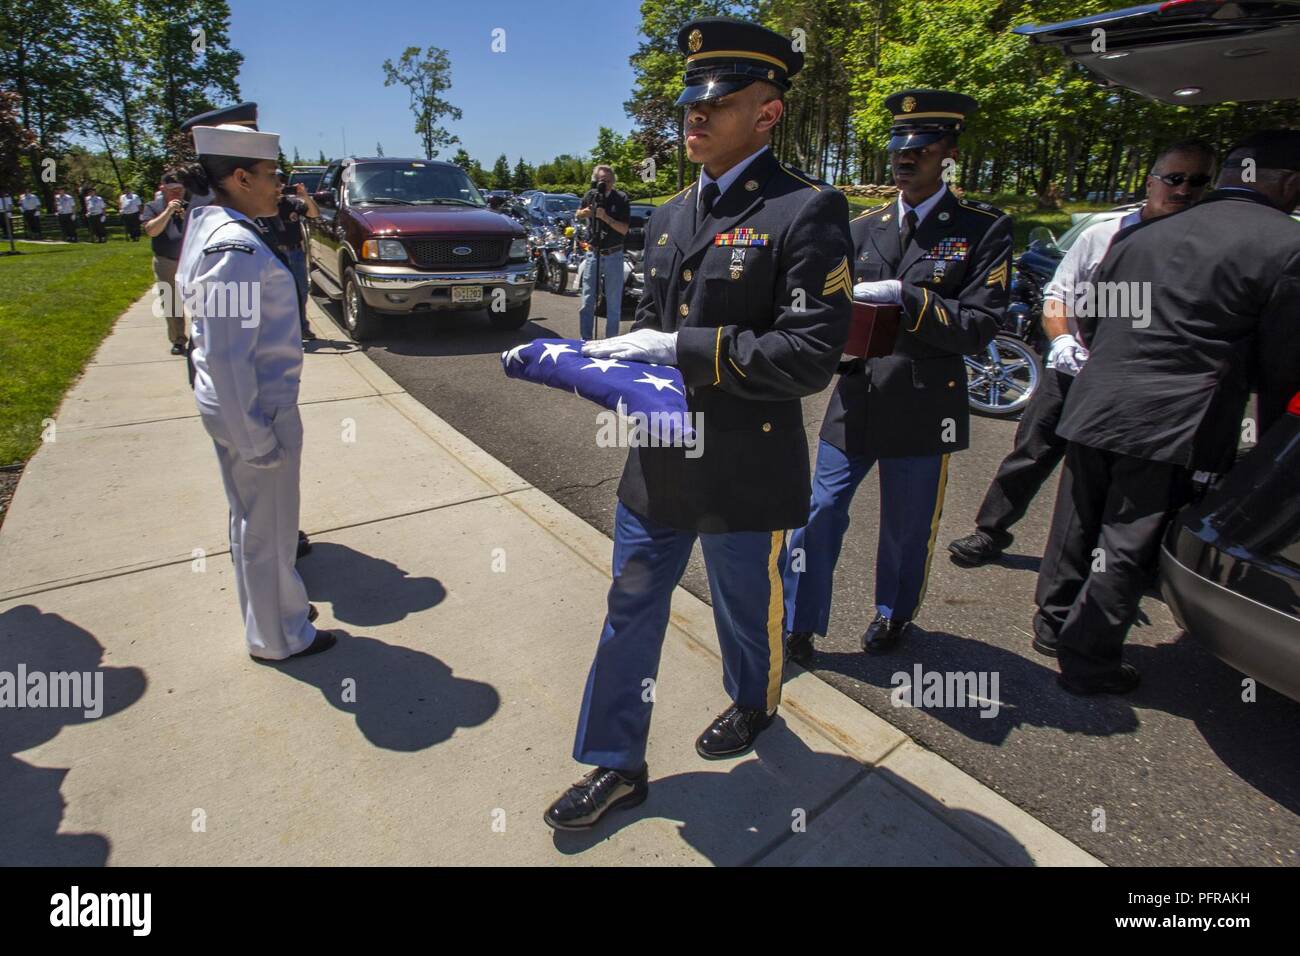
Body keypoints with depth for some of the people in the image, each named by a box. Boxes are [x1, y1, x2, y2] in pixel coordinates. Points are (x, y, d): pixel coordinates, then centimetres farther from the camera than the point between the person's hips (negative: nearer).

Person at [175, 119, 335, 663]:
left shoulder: (210, 229, 8)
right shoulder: (237, 247, -22)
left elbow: (220, 342, 14)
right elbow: (227, 356, -25)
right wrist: (255, 436, -20)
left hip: (228, 405, 10)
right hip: (257, 408, -10)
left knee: (252, 518, 23)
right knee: (268, 529, 7)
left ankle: (268, 608, 43)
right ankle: (277, 638, 27)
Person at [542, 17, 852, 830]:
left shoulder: (808, 212, -12)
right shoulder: (674, 214, 11)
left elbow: (810, 356, -20)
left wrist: (681, 351, -21)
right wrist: (622, 355, -2)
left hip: (747, 472, -6)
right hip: (660, 459, 6)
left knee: (748, 610, 18)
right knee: (631, 611, 12)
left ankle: (754, 703, 51)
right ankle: (616, 766, 31)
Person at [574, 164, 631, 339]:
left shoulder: (621, 198, -5)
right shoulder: (591, 195, 4)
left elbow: (624, 230, -10)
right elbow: (577, 216, 19)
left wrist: (605, 217, -22)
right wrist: (587, 211, -4)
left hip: (613, 255, -2)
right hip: (593, 253, 3)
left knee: (614, 303, 3)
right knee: (587, 302, 3)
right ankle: (585, 340, 11)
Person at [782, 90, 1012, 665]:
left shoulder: (983, 229, -2)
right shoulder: (865, 228, 10)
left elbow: (979, 326, -11)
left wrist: (904, 297, -24)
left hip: (924, 409, -2)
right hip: (856, 401, 3)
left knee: (908, 527, 13)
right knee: (820, 514, 2)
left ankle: (894, 615, 39)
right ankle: (799, 627, 18)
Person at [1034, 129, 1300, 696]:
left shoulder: (1139, 235, 11)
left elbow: (1087, 319, 19)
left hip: (1094, 408, 5)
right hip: (1178, 424, -5)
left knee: (1078, 524, 17)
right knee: (1127, 544, 3)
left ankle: (1055, 622, 33)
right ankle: (1088, 662, 14)